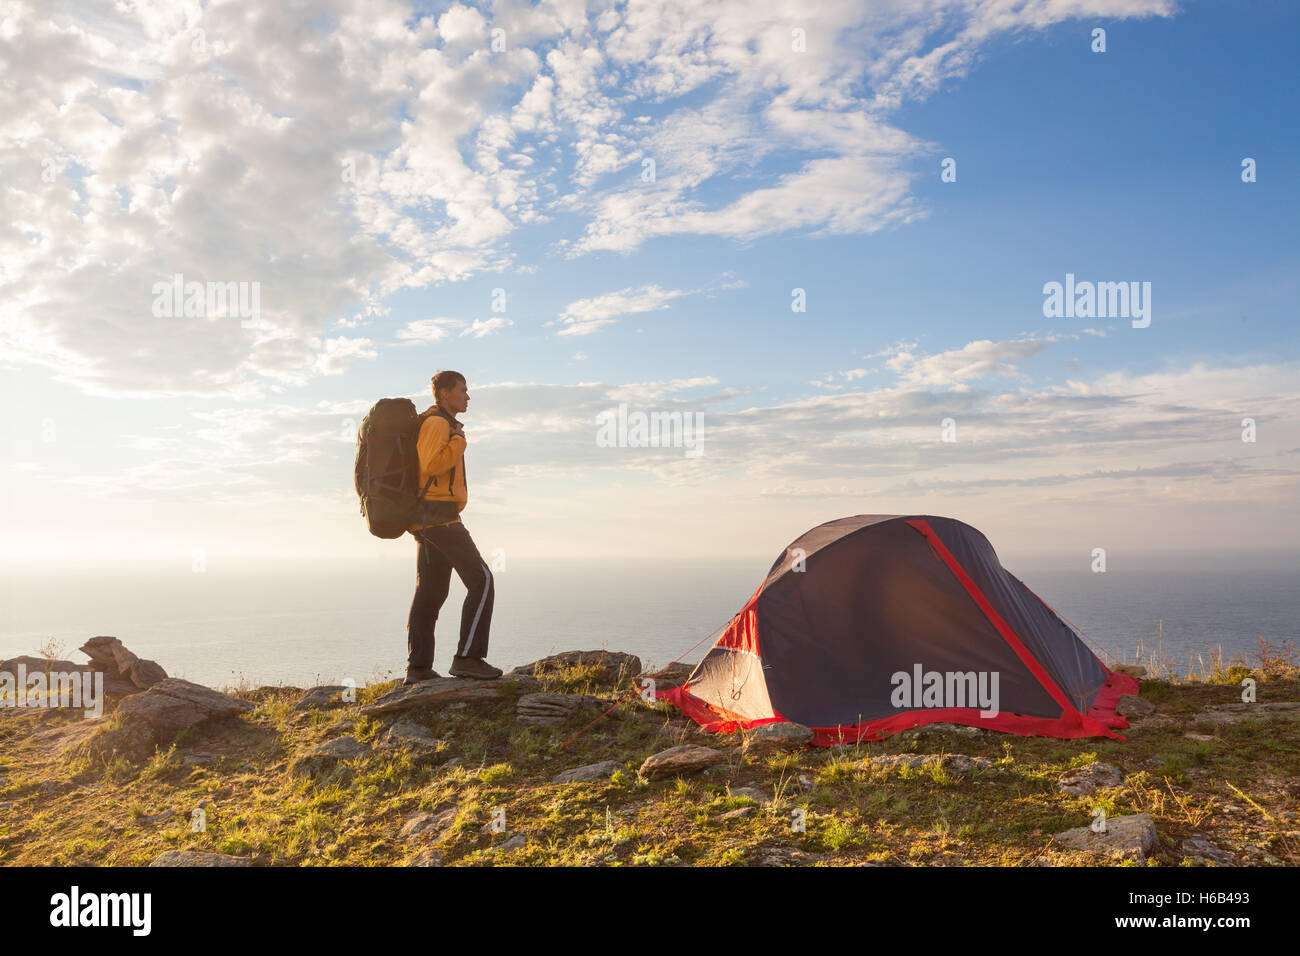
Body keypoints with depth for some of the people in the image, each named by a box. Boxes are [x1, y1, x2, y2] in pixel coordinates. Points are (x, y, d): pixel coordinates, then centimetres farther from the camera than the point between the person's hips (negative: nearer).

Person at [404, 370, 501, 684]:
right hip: (440, 514, -11)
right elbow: (431, 465, -22)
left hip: (427, 521, 11)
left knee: (430, 591, 8)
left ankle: (418, 667, 8)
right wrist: (459, 440, -12)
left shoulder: (441, 425, 24)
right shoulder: (437, 423, -9)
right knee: (481, 580, -12)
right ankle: (467, 657, -16)